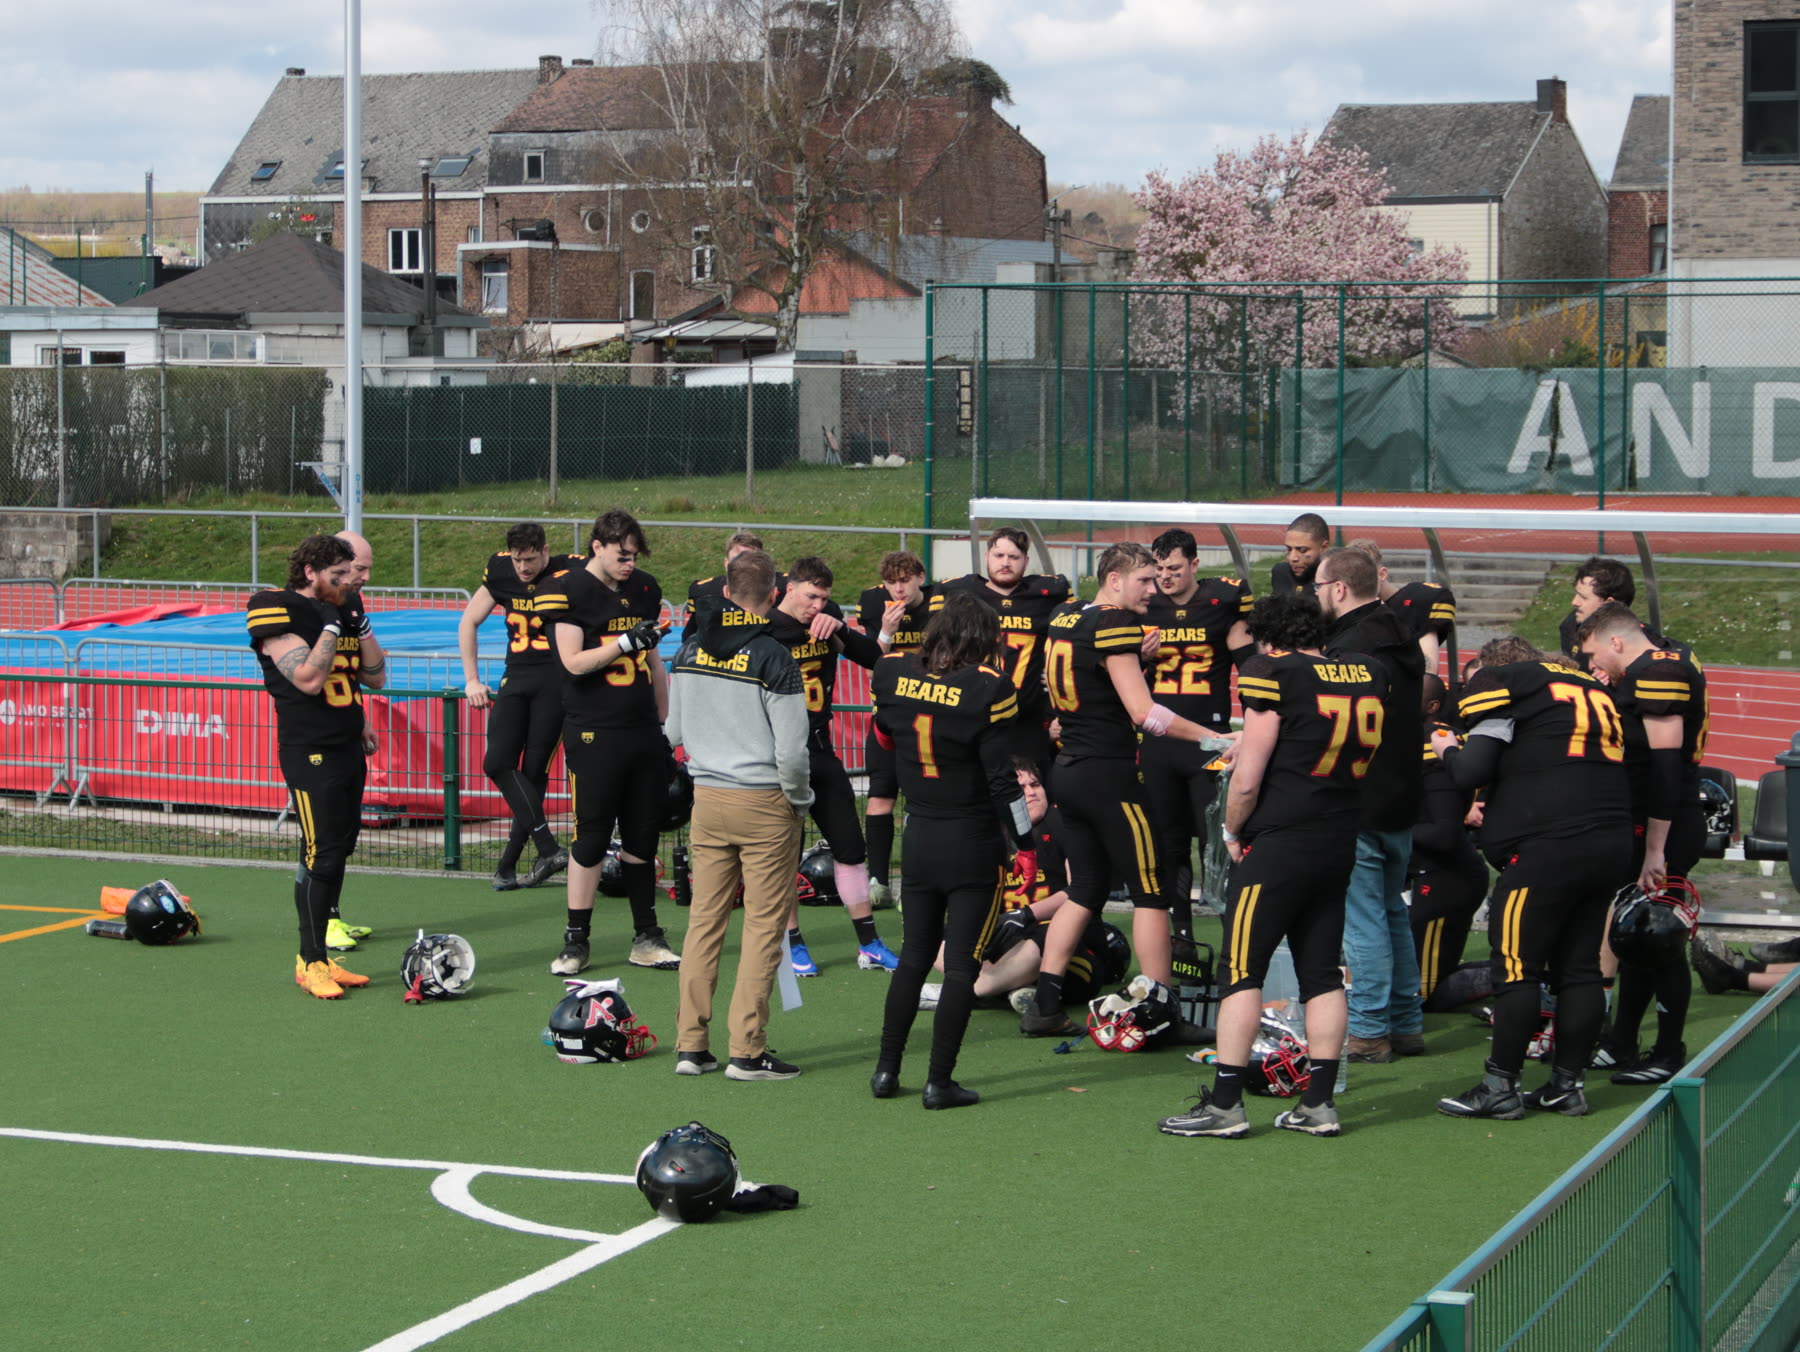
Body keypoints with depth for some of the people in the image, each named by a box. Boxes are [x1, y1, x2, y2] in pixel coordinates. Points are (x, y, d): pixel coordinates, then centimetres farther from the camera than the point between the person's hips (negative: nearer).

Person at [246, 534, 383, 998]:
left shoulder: (342, 612, 15)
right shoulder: (280, 613, -10)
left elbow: (376, 677, 15)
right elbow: (308, 679, -20)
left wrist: (363, 628, 4)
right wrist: (331, 626, -17)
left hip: (348, 747, 8)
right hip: (310, 751, -8)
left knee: (340, 849, 9)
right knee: (321, 854, -11)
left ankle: (321, 956, 15)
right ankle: (310, 963, -5)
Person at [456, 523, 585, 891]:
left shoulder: (571, 571, -8)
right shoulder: (500, 571, 6)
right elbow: (468, 622, 18)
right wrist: (472, 680, 13)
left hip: (557, 681, -5)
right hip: (515, 678, 5)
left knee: (534, 771, -4)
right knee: (498, 764, -10)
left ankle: (508, 864, 3)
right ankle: (549, 849, -13)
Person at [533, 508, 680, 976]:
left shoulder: (644, 589, 13)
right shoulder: (569, 590, -6)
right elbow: (574, 661, -13)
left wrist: (666, 726, 19)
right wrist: (625, 642, -22)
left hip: (643, 731, 6)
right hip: (594, 735, -5)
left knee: (642, 836, 8)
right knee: (591, 837, -4)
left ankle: (646, 938, 15)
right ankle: (575, 941, 5)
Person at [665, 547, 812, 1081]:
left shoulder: (690, 650, 2)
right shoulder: (775, 660, -15)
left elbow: (674, 730, 12)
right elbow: (790, 751, -16)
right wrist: (799, 799, 1)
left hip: (706, 797, 5)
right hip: (765, 804, -5)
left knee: (705, 919, 11)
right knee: (764, 925, 2)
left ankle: (691, 1044, 13)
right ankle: (747, 1051, 1)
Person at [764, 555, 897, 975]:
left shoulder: (827, 621, 7)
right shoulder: (765, 631, -11)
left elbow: (874, 657, 0)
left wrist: (842, 629, -15)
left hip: (822, 752, 6)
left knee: (850, 846, 9)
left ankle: (869, 946, 16)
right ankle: (794, 945, 15)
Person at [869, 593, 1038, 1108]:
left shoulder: (893, 673, -2)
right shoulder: (987, 689, -15)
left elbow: (884, 733, 17)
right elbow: (1002, 778, -14)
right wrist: (1025, 844, -6)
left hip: (917, 839, 4)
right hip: (974, 844, -4)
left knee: (914, 954, 17)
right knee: (962, 963, 1)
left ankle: (887, 1069, 18)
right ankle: (939, 1081, 0)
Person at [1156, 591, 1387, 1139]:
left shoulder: (1274, 675, -11)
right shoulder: (1368, 674, 7)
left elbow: (1247, 781, -13)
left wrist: (1232, 832, 4)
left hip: (1278, 845, -6)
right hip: (1341, 843, 6)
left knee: (1242, 971, -2)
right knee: (1323, 974, 10)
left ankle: (1225, 1104, -4)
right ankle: (1319, 1104, 11)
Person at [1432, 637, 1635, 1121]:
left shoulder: (1503, 683, 2)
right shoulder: (1591, 689, 24)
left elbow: (1472, 772, -7)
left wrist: (1448, 750, 14)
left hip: (1548, 848, -7)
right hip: (1613, 842, 8)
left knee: (1517, 967, -2)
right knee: (1579, 968, 11)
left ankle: (1500, 1086, 1)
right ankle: (1568, 1083, 14)